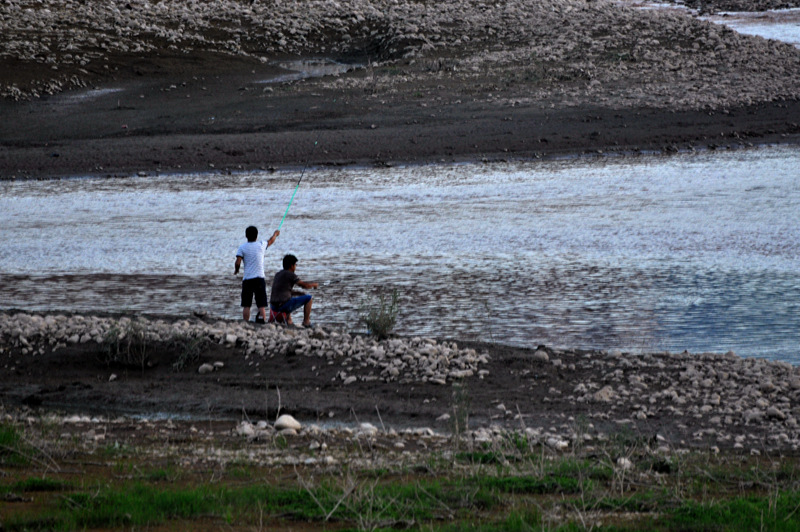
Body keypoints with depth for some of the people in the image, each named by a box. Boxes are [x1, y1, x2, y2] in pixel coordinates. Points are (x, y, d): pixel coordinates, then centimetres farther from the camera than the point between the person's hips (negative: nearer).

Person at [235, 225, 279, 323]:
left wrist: (236, 270, 12)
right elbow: (271, 241, 25)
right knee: (261, 305, 1)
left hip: (247, 279, -1)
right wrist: (275, 234, 46)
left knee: (246, 305, 1)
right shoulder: (261, 245, 4)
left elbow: (238, 263, -10)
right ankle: (262, 321, -14)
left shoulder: (242, 247, -2)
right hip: (259, 278, 1)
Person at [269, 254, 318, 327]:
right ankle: (306, 322, 9)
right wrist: (315, 284, 19)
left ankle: (288, 319, 23)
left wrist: (299, 293, 28)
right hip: (284, 306, -8)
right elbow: (305, 285, -1)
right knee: (308, 298, 6)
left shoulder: (278, 274, 18)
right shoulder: (290, 274, -6)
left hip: (273, 307, 8)